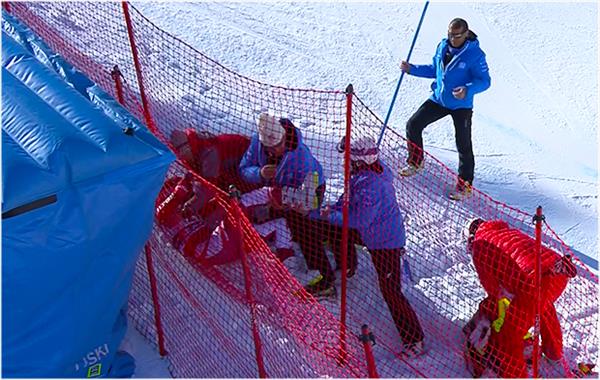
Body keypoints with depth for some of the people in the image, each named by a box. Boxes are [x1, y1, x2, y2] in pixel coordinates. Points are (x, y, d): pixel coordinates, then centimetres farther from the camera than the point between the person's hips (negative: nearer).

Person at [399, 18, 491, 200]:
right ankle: (415, 163, 22)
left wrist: (467, 90, -35)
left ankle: (465, 184, 12)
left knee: (463, 144, -4)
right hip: (438, 99, 6)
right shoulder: (442, 46, 0)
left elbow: (484, 81, -16)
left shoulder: (475, 54, -17)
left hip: (461, 105, -5)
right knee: (413, 125, 1)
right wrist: (412, 69, 4)